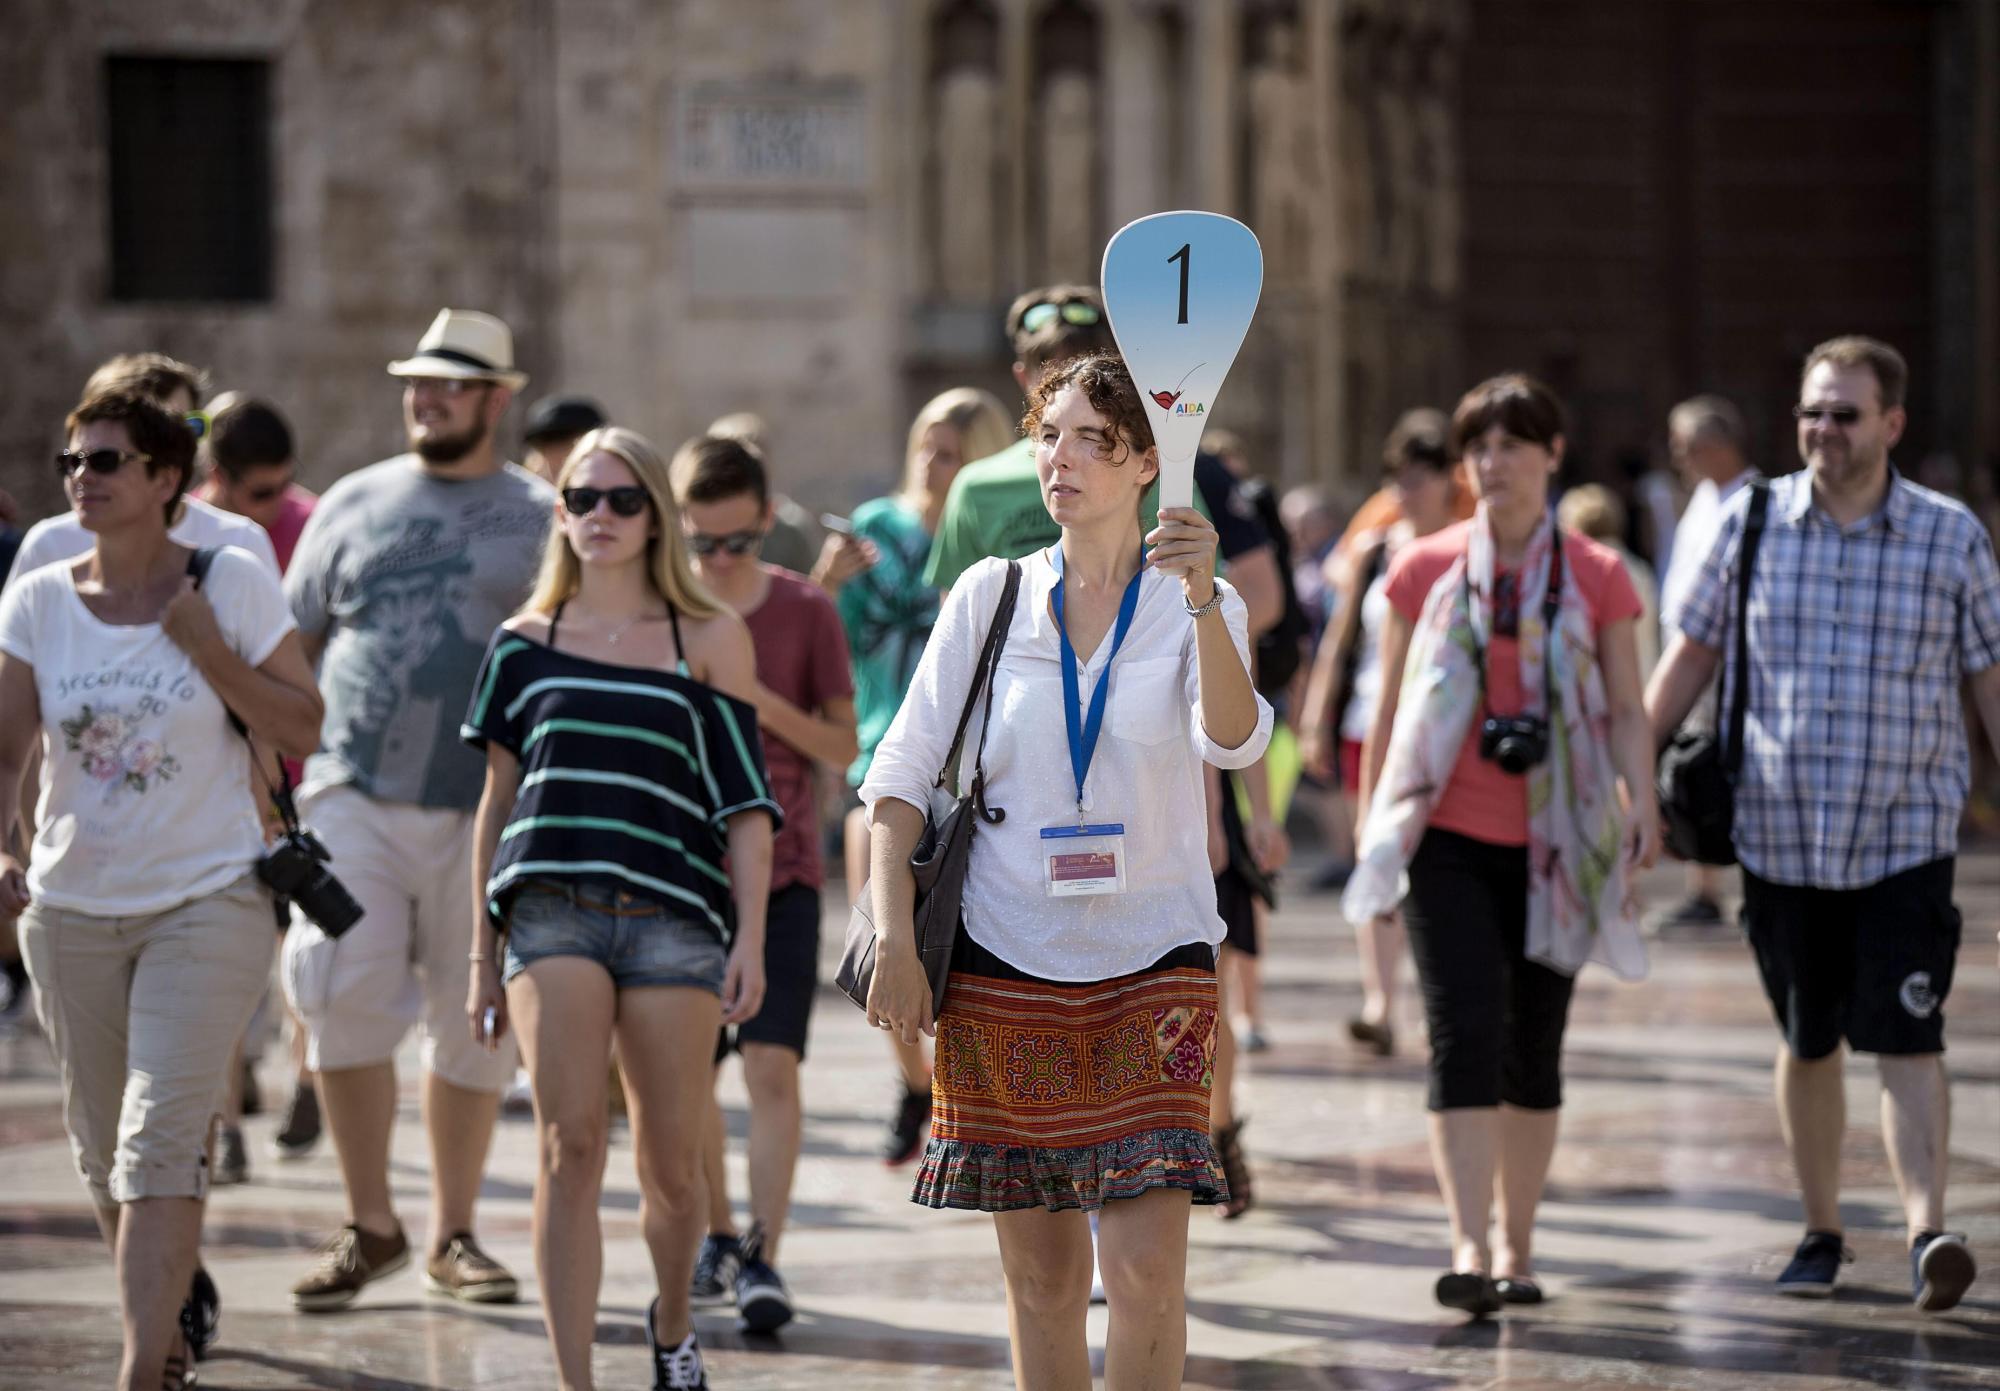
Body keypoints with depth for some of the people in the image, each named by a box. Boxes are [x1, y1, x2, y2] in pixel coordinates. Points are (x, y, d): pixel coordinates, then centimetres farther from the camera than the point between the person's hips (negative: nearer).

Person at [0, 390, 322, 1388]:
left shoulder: (232, 585, -7)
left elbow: (301, 732, -5)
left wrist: (206, 648, -16)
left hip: (209, 902, -4)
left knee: (161, 1138, -15)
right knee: (102, 1149, 14)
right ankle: (178, 1292, 41)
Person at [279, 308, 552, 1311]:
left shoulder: (542, 520, 7)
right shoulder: (354, 505, 11)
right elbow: (288, 649, 14)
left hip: (490, 812, -1)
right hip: (356, 797, 1)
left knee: (475, 1025, 4)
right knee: (343, 1001, -10)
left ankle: (452, 1235, 18)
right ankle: (369, 1224, 4)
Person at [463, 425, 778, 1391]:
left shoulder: (709, 640, 7)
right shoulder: (526, 642, 12)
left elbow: (744, 801, 6)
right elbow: (497, 803, 16)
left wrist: (750, 938, -3)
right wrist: (484, 957, 14)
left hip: (673, 916, 0)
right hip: (553, 910, 0)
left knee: (670, 1164, 4)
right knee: (569, 1145, -13)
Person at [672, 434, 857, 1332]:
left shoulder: (805, 610, -3)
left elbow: (844, 747, 0)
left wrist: (767, 706, -16)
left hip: (780, 870, -2)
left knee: (772, 1064, -13)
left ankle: (762, 1257, -13)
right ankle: (717, 1239, 29)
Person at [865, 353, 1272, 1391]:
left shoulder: (1196, 607, 1)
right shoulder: (991, 596, 5)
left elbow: (1233, 739, -19)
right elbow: (903, 767, 4)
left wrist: (1204, 599, -35)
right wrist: (893, 933, -7)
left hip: (1152, 956, -1)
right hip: (1004, 956, 1)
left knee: (1147, 1268, -11)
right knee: (1042, 1275, 4)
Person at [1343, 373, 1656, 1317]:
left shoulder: (1597, 578, 5)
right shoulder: (1424, 570, 5)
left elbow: (1626, 712, 4)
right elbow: (1390, 709, 11)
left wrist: (1641, 813, -9)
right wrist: (1369, 828, 10)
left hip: (1551, 847, 1)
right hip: (1449, 841, -1)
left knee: (1533, 1054, 7)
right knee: (1465, 1036, -14)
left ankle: (1517, 1250, 19)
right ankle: (1469, 1251, -21)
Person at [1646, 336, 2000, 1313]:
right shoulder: (1752, 522, 3)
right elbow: (1691, 656, 10)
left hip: (1906, 838, -2)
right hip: (1779, 833, 2)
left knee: (1906, 1041, -13)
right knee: (1808, 1044, 11)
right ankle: (1820, 1234, 23)